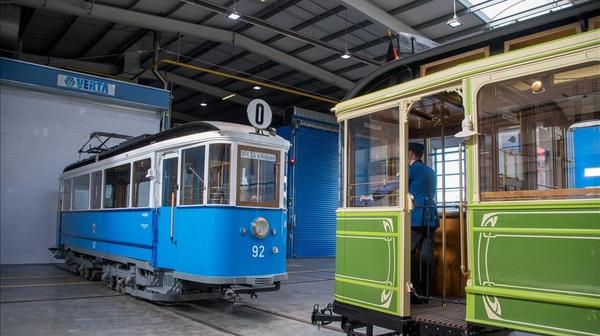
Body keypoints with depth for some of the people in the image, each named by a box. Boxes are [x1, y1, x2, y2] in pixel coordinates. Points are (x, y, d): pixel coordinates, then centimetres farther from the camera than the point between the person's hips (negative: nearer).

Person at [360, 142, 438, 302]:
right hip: (430, 217, 7)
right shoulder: (430, 172, 19)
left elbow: (392, 187, -2)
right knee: (426, 256, 5)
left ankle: (416, 292, -3)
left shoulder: (413, 168, -2)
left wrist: (371, 196, 6)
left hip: (416, 218, -7)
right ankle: (425, 293, 6)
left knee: (408, 254, -2)